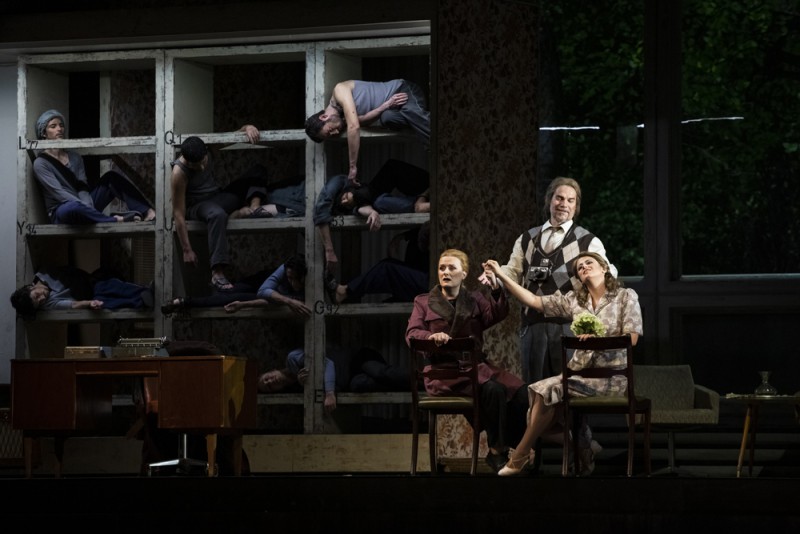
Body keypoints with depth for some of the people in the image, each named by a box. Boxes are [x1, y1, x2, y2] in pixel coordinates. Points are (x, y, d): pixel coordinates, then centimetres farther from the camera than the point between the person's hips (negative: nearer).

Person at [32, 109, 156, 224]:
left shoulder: (75, 157, 14)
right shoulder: (40, 163, -4)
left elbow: (82, 189, 1)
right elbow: (58, 193, -16)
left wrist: (89, 208, -20)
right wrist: (88, 209, -27)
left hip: (83, 206, 6)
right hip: (62, 212, -6)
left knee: (111, 177, -10)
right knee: (73, 208, -42)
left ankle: (146, 212, -25)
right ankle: (118, 221, -37)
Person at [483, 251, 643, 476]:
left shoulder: (626, 296, 1)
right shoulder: (574, 300, 12)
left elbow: (631, 339, -7)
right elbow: (534, 300, 9)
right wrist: (502, 275, 2)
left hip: (609, 376, -5)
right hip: (579, 371, 5)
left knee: (547, 390, -22)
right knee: (542, 393, -22)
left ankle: (520, 458, -9)